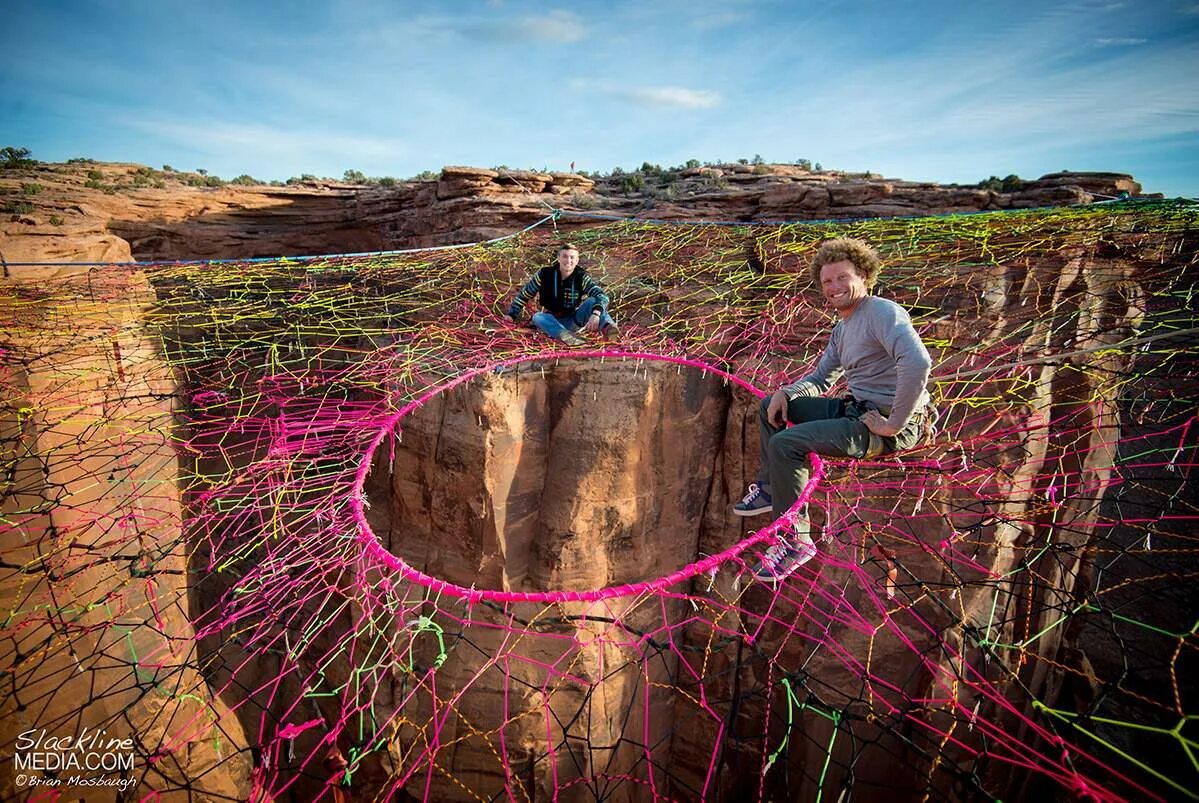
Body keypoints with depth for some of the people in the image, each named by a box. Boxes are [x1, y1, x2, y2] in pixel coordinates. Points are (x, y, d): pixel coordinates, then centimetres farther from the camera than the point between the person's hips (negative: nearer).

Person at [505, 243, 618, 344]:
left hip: (574, 320, 0)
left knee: (592, 301, -23)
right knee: (537, 317, -32)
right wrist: (512, 314, 9)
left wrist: (596, 314, -42)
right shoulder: (545, 274, -7)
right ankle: (565, 335, -59)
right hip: (553, 320, 1)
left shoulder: (582, 278, -9)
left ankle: (606, 326, -51)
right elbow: (524, 293, 6)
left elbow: (602, 295, -22)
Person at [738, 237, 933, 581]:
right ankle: (770, 486, 25)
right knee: (770, 407, 14)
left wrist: (894, 424, -29)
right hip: (854, 408, 10)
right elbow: (821, 378, 22)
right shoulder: (842, 327, 14)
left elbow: (918, 363, -34)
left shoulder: (882, 312, -16)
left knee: (785, 443, -24)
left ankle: (796, 540, -10)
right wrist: (785, 392, 2)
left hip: (889, 425, -10)